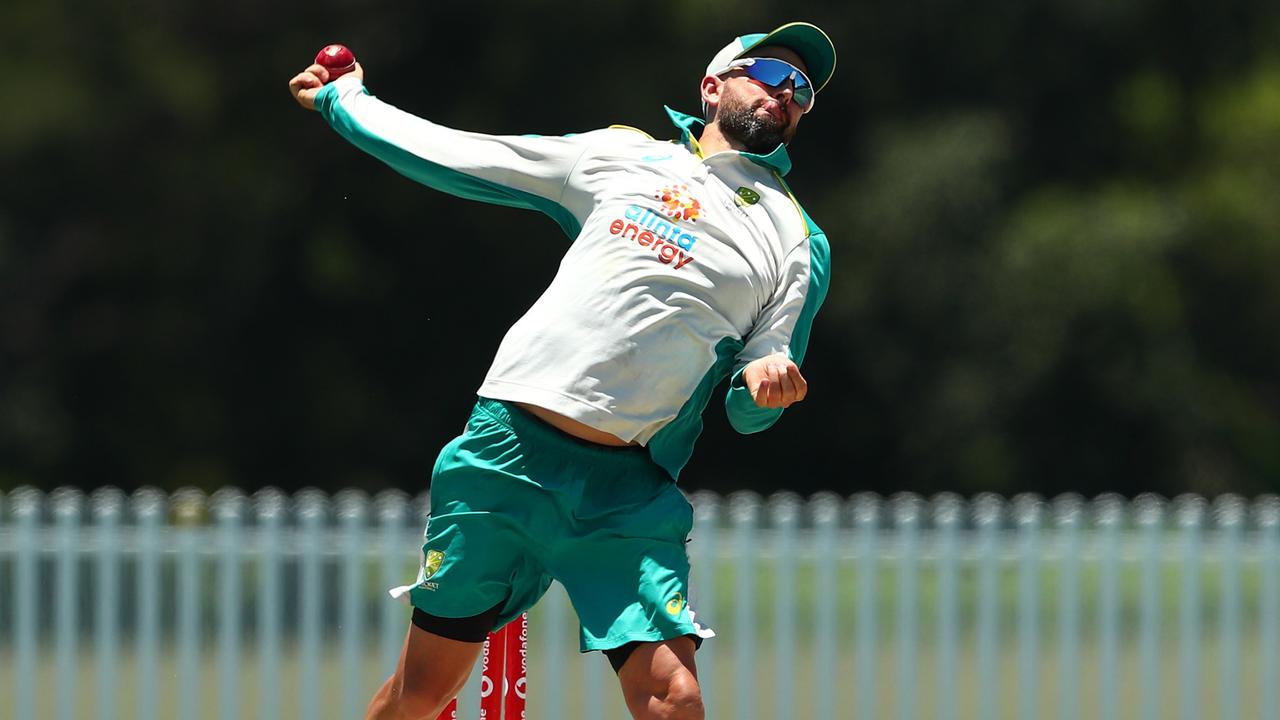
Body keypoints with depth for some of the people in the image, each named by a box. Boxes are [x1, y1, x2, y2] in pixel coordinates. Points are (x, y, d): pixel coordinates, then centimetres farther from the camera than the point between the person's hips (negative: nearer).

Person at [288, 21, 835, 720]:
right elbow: (452, 156, 22)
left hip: (629, 492, -1)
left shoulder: (801, 244, 12)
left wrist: (765, 382, -13)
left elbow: (748, 413, 11)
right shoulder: (622, 156, 14)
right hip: (506, 451, 1)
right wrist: (343, 100, 29)